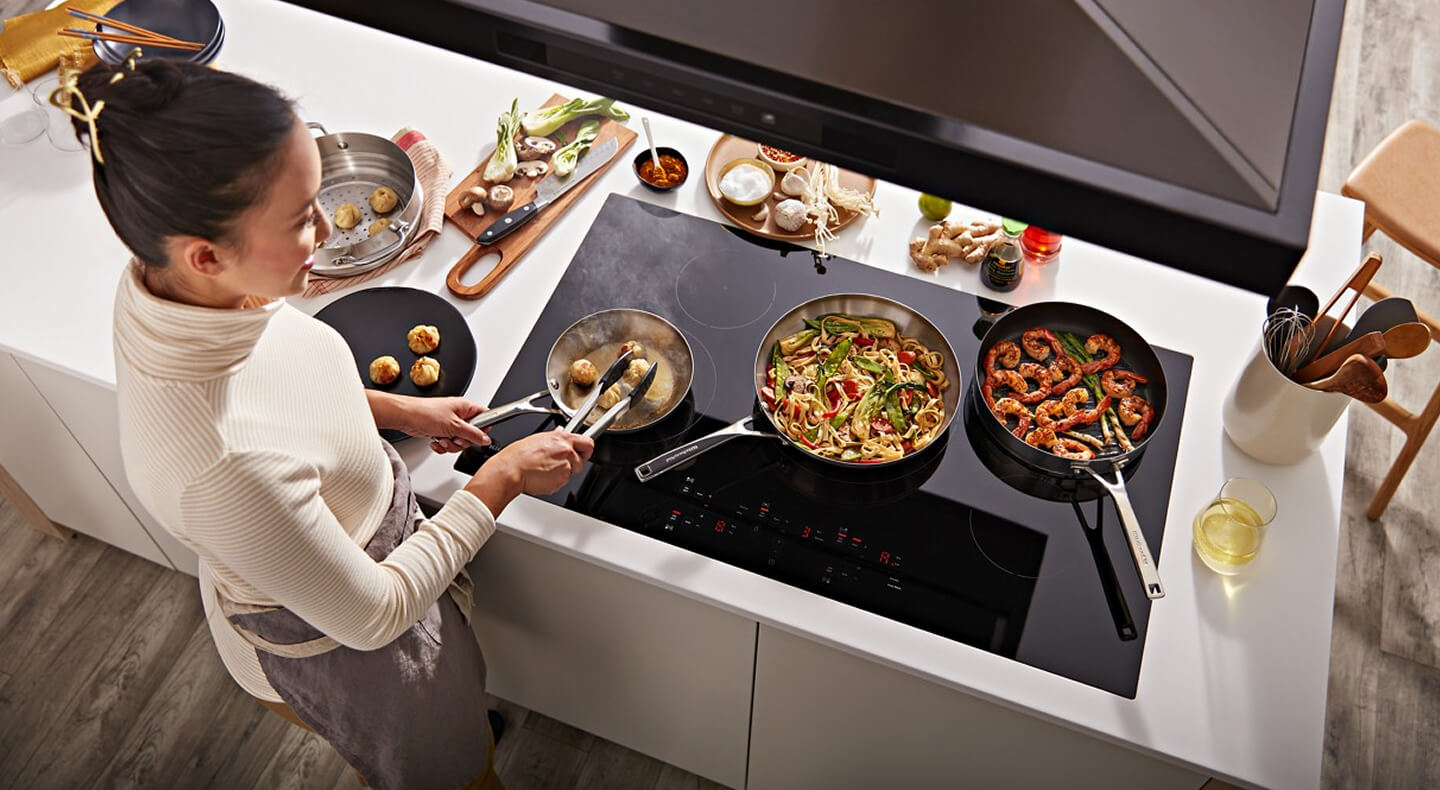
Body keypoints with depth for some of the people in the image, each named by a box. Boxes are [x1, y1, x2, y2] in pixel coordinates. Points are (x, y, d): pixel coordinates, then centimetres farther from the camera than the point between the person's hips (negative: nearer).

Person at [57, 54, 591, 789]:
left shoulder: (159, 280, -22)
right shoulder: (225, 465, -46)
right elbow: (372, 617, -29)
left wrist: (392, 409, -1)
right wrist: (501, 480, -23)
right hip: (336, 639, -7)